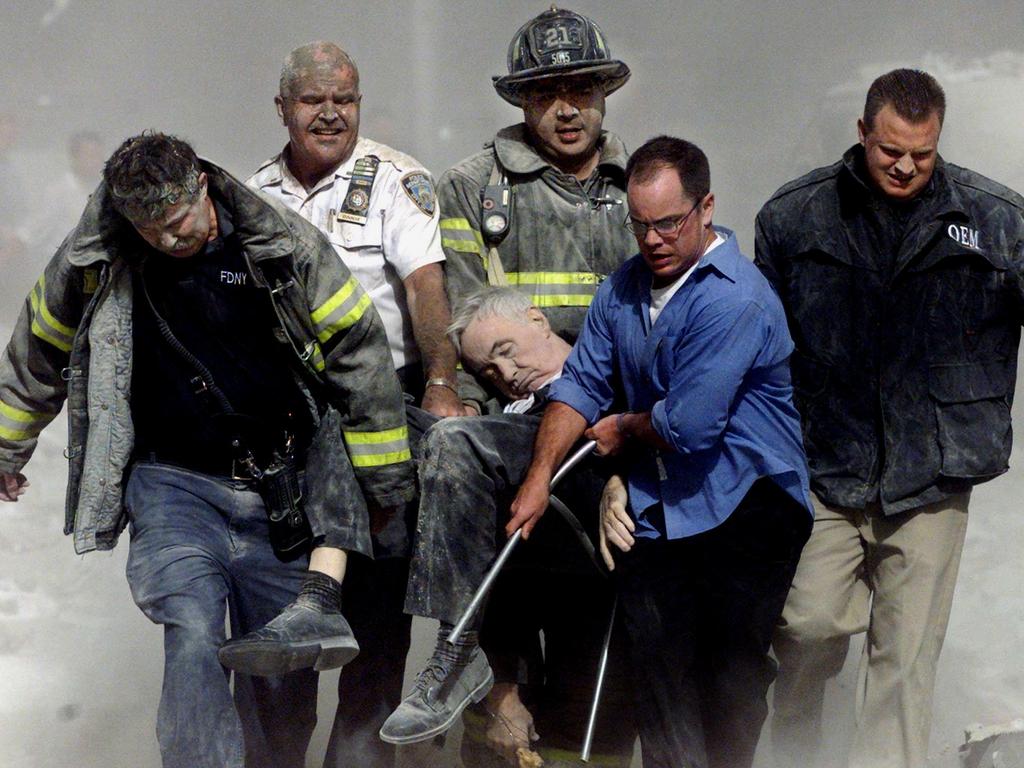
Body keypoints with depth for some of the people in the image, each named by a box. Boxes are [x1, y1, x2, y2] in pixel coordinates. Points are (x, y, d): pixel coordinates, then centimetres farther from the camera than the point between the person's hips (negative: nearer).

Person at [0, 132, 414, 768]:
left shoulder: (283, 244, -7)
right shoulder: (94, 261, -3)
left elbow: (357, 352, 0)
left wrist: (386, 482, 5)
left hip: (277, 492, 0)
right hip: (171, 483, 0)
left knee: (283, 675, 3)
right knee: (194, 638, -23)